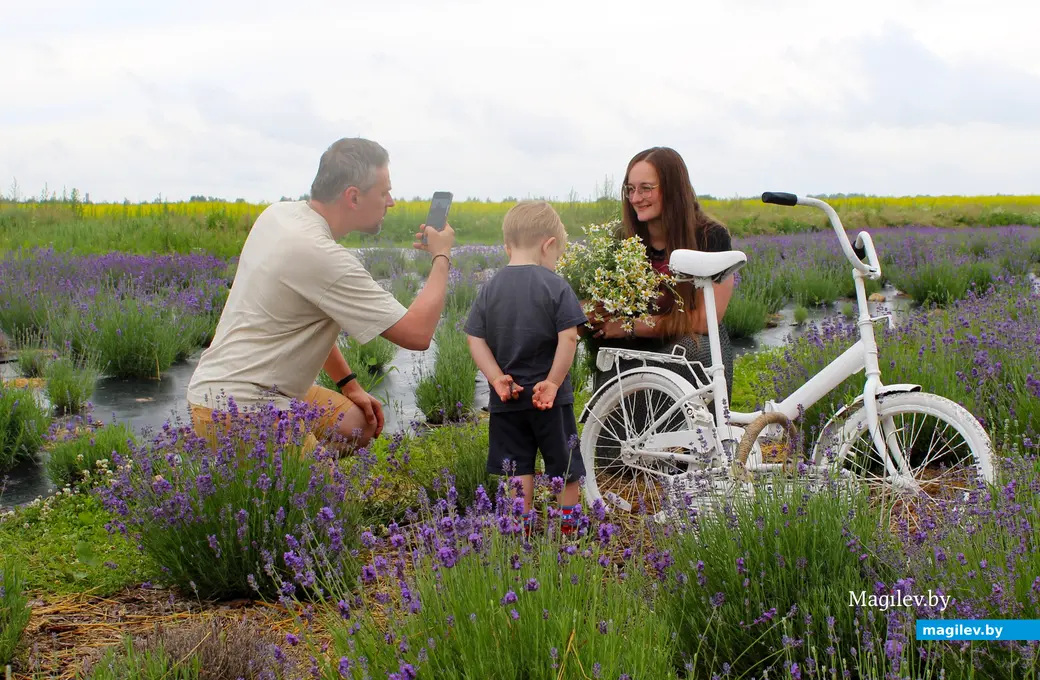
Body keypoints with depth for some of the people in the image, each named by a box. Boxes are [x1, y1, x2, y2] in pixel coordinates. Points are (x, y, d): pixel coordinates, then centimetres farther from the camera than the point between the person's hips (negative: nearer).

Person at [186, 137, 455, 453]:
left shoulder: (279, 214, 5)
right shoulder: (323, 257, -23)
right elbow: (417, 334, -18)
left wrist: (349, 385, 14)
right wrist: (441, 257, -5)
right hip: (235, 406, -10)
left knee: (362, 425, 15)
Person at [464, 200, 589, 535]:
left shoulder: (490, 288, 2)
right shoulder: (555, 285, -9)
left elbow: (475, 340, -3)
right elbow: (568, 338, -16)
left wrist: (497, 379, -7)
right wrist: (553, 381, -11)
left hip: (506, 398, 3)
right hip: (549, 397, -2)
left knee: (517, 467, 9)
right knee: (564, 464, 14)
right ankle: (569, 527, 27)